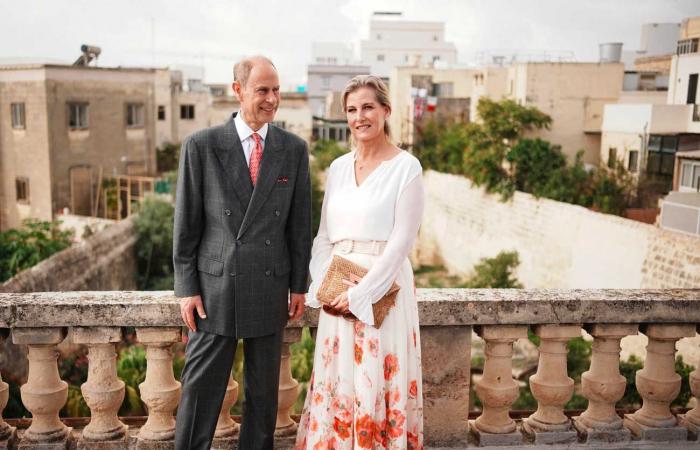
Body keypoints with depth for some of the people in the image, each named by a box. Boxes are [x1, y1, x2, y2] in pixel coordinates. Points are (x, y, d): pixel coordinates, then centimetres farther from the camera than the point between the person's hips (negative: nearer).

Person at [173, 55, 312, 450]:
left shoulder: (294, 149, 2)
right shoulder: (201, 146, -4)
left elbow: (300, 222, 6)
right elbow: (186, 223, -1)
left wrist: (299, 285, 5)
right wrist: (187, 288, -3)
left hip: (271, 289, 2)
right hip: (215, 288, -2)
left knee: (264, 391, 14)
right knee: (200, 389, 7)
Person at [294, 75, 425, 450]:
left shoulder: (406, 167, -6)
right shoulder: (337, 168, 10)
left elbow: (402, 240, -12)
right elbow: (323, 236, 11)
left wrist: (360, 292, -15)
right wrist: (326, 285, -5)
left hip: (383, 287, -5)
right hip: (337, 291, 5)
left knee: (378, 381, 2)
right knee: (337, 379, 10)